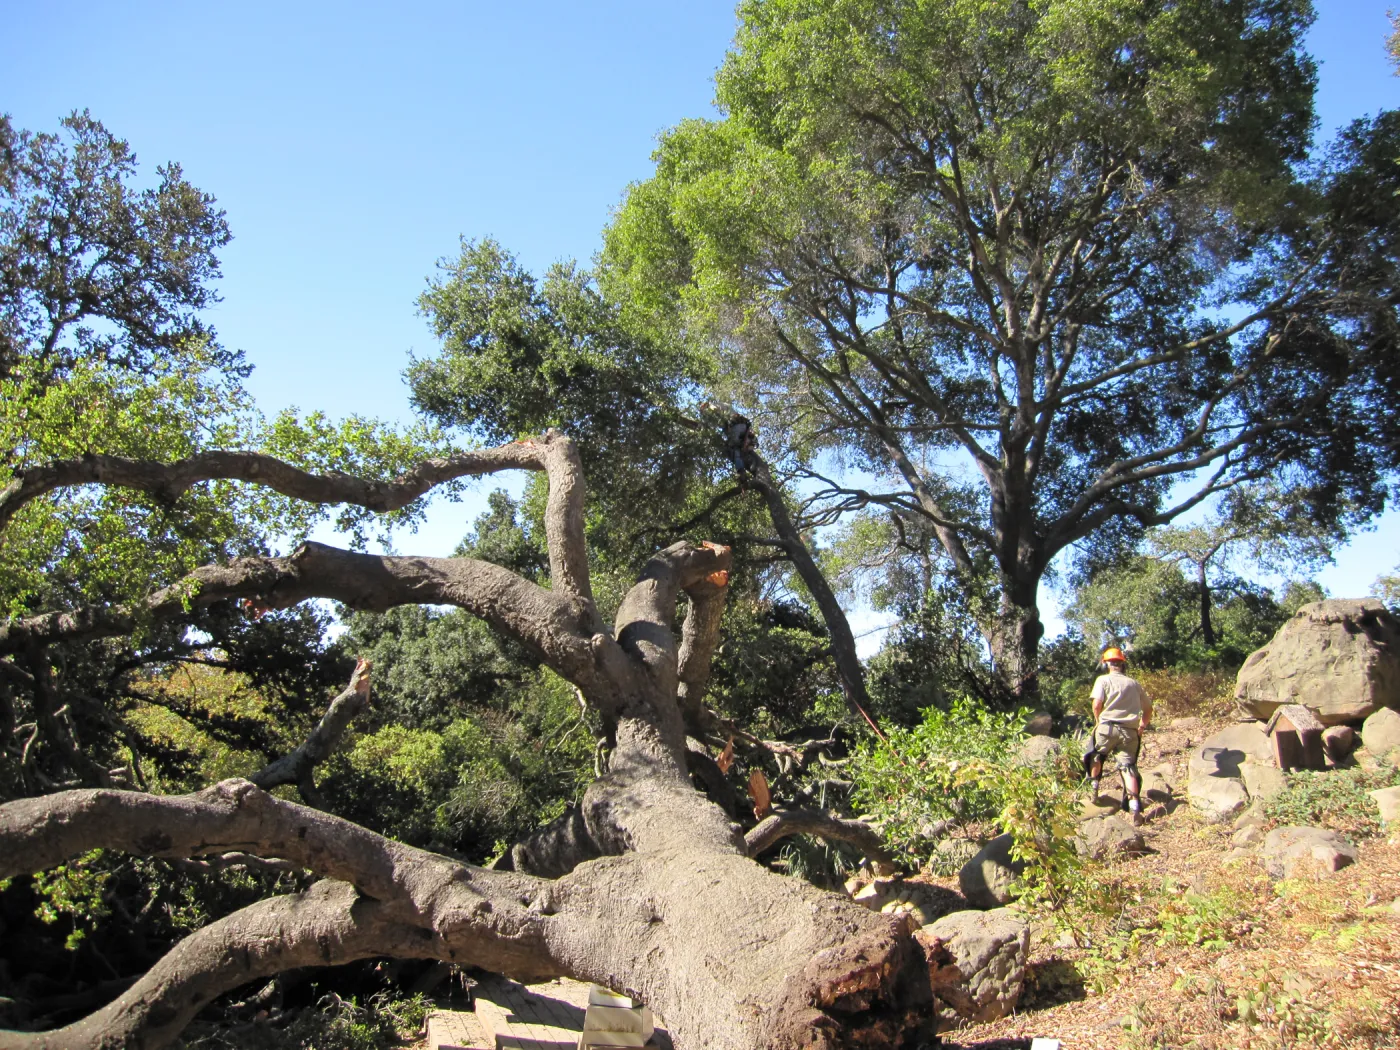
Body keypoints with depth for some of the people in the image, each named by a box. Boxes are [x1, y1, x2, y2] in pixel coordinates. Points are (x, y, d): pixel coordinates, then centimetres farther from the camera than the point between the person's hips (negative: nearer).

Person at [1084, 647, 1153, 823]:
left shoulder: (1103, 680, 3)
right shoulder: (1134, 684, 14)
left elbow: (1097, 704, -9)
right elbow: (1148, 708, 20)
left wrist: (1098, 723, 6)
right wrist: (1142, 726, 30)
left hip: (1108, 726, -2)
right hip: (1130, 731, 2)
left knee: (1096, 756, 24)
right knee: (1128, 766, -1)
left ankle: (1094, 788, 28)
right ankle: (1135, 806, -13)